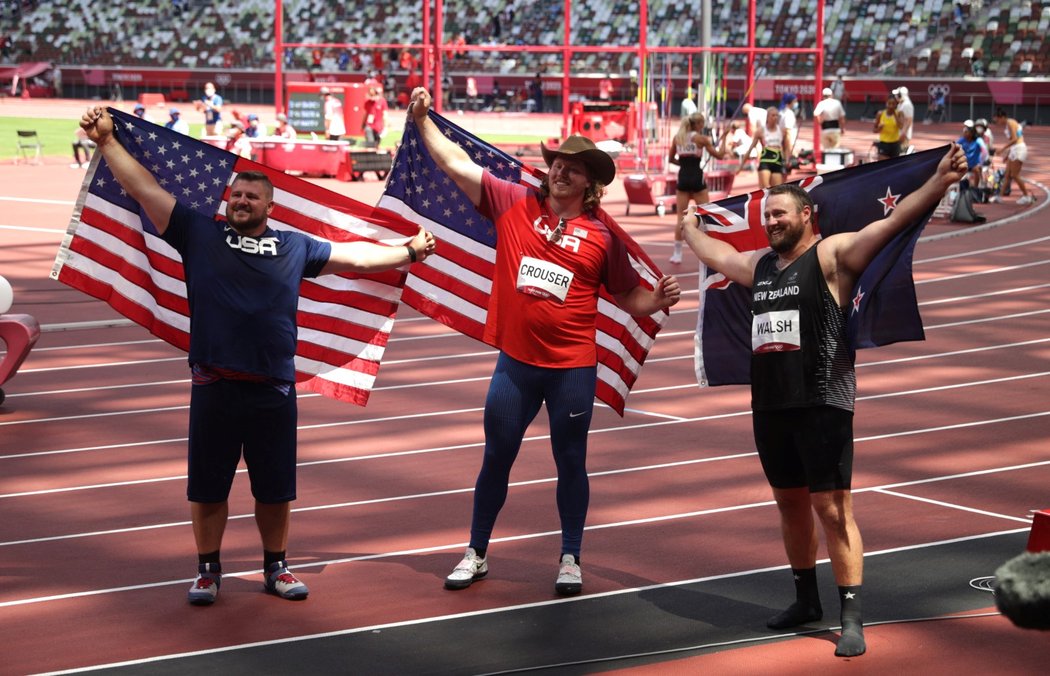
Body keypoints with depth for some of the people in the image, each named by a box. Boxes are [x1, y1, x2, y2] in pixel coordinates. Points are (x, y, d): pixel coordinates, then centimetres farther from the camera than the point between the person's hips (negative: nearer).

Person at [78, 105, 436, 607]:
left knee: (275, 488, 11)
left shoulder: (295, 248, 9)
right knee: (208, 486, 7)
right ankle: (208, 569, 22)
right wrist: (106, 141, -3)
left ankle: (276, 566, 27)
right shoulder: (198, 234, 4)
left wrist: (408, 252, 17)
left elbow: (354, 256, 17)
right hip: (215, 389, -1)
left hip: (274, 390, 1)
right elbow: (142, 187, 2)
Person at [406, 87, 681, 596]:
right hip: (516, 362, 1)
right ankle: (476, 554, 25)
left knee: (571, 463, 9)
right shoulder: (514, 204, 0)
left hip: (573, 368, -1)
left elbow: (629, 298, 4)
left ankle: (570, 559, 21)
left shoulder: (602, 236, -2)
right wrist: (422, 120, -4)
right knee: (496, 458, 12)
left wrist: (659, 299, -15)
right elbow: (455, 164, 1)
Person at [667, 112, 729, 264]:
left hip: (683, 178, 3)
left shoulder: (677, 137, 6)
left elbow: (671, 159, 14)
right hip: (697, 178, -3)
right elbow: (719, 155, 0)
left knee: (681, 217, 5)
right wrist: (723, 139, 11)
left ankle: (677, 253, 3)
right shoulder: (701, 138, -4)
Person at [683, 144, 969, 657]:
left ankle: (852, 619, -8)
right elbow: (712, 253, 36)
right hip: (770, 406, 7)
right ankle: (806, 600, 30)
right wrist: (687, 225, 51)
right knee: (790, 503, 16)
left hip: (821, 405, -7)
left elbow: (892, 223, -20)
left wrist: (939, 182, -33)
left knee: (832, 508, -9)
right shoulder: (758, 265, 15)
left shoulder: (831, 255, -7)